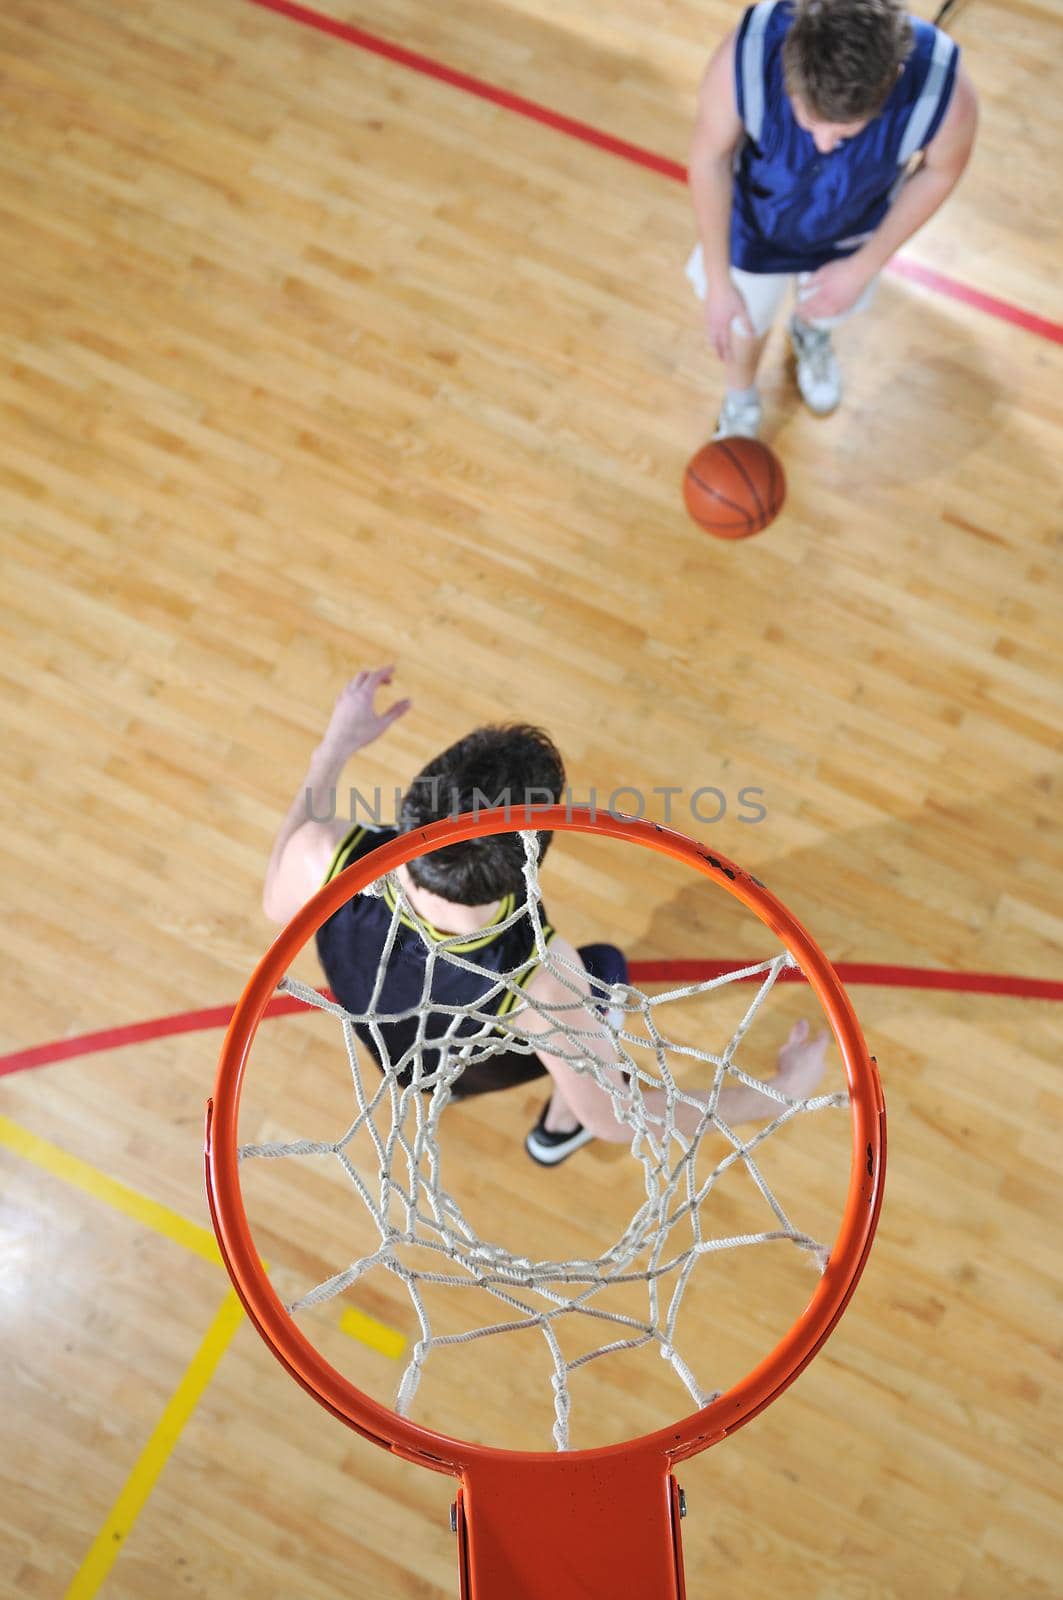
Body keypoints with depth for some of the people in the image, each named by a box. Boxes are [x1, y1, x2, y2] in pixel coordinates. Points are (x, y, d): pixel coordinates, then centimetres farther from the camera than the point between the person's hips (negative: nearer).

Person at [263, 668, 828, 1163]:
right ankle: (559, 1125, 51)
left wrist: (335, 747, -9)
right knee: (605, 964, 23)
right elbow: (614, 1119, -28)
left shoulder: (323, 855, -41)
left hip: (381, 1044, 3)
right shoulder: (541, 978, -47)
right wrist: (779, 1091, -19)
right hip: (485, 1067, -2)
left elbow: (276, 904, -14)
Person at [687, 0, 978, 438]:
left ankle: (809, 334, 68)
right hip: (756, 221, -1)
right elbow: (710, 158, -21)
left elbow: (940, 170, -15)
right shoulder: (744, 57, -41)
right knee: (743, 324, 22)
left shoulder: (945, 92, -39)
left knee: (828, 310, 30)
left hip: (851, 233, 1)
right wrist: (718, 282, -16)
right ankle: (741, 402, 57)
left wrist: (865, 267, -11)